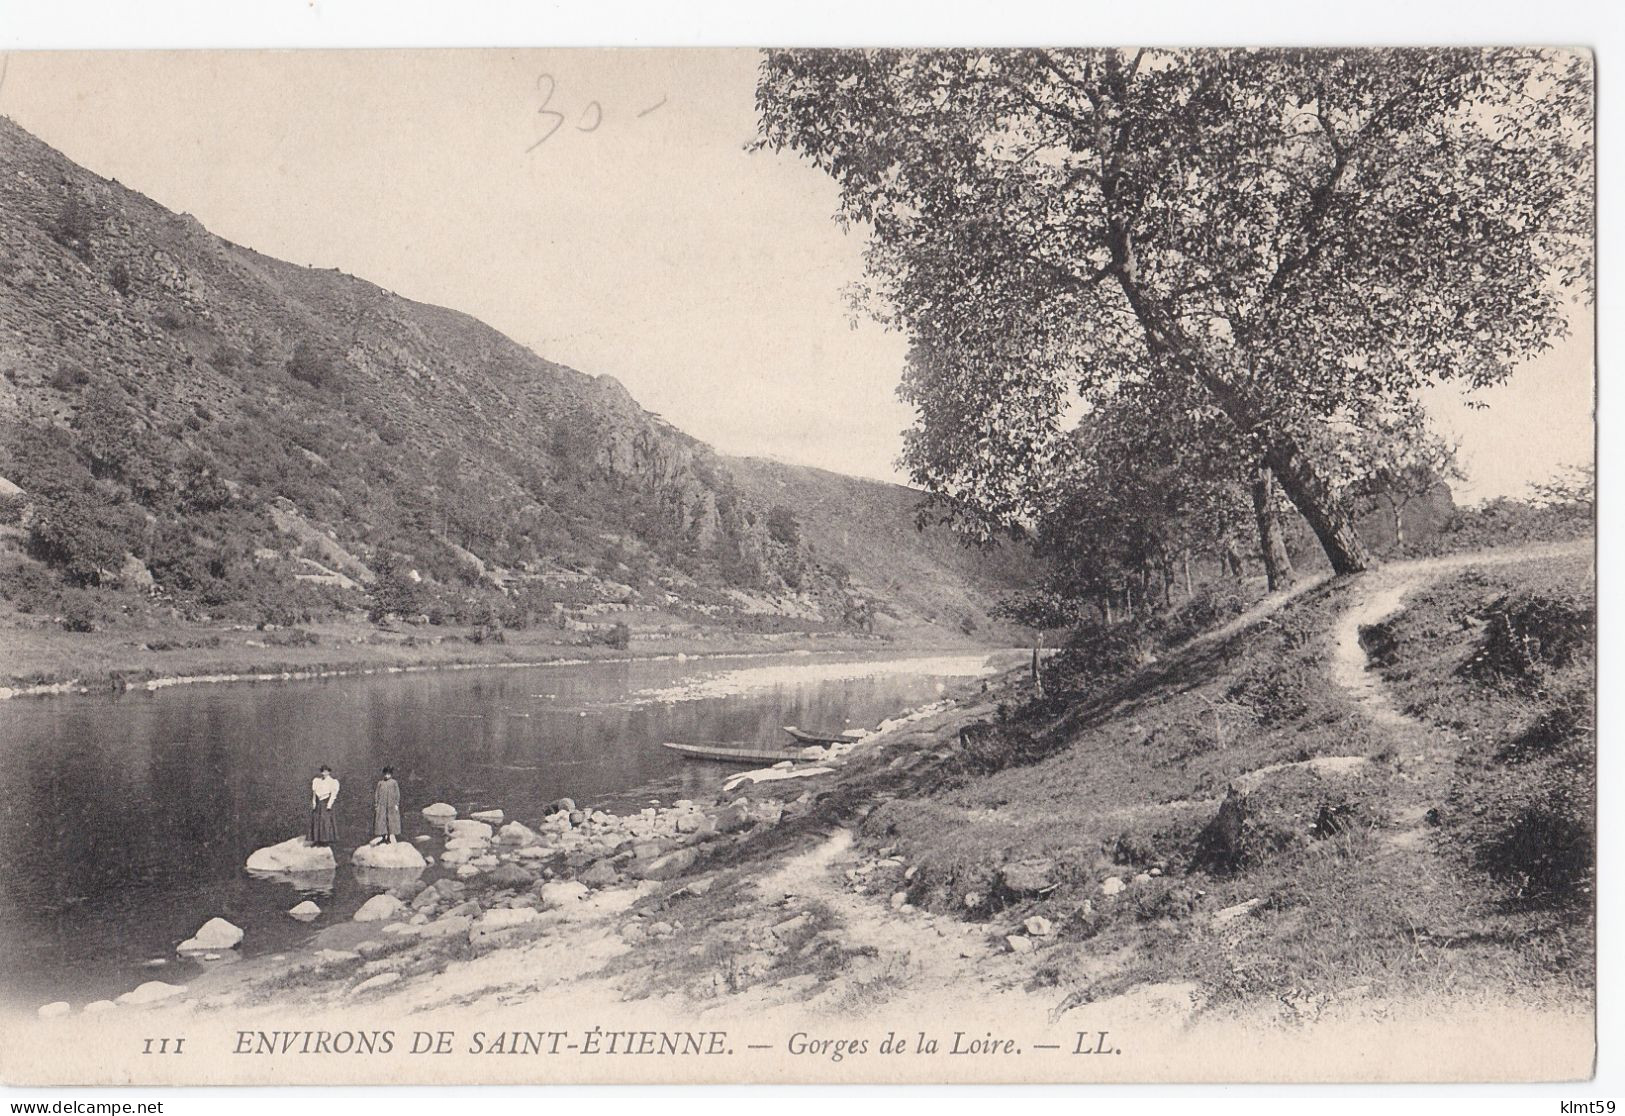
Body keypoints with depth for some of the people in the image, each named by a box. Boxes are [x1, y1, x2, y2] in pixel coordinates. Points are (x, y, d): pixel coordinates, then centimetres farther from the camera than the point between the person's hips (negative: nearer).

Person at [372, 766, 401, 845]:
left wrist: (396, 804, -8)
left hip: (391, 805, -1)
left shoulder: (394, 783, 3)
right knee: (380, 820, -5)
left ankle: (391, 838, 2)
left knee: (391, 821, -1)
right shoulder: (380, 783, 7)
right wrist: (376, 804, 0)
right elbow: (376, 794, 8)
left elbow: (397, 794, 0)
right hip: (381, 805, 1)